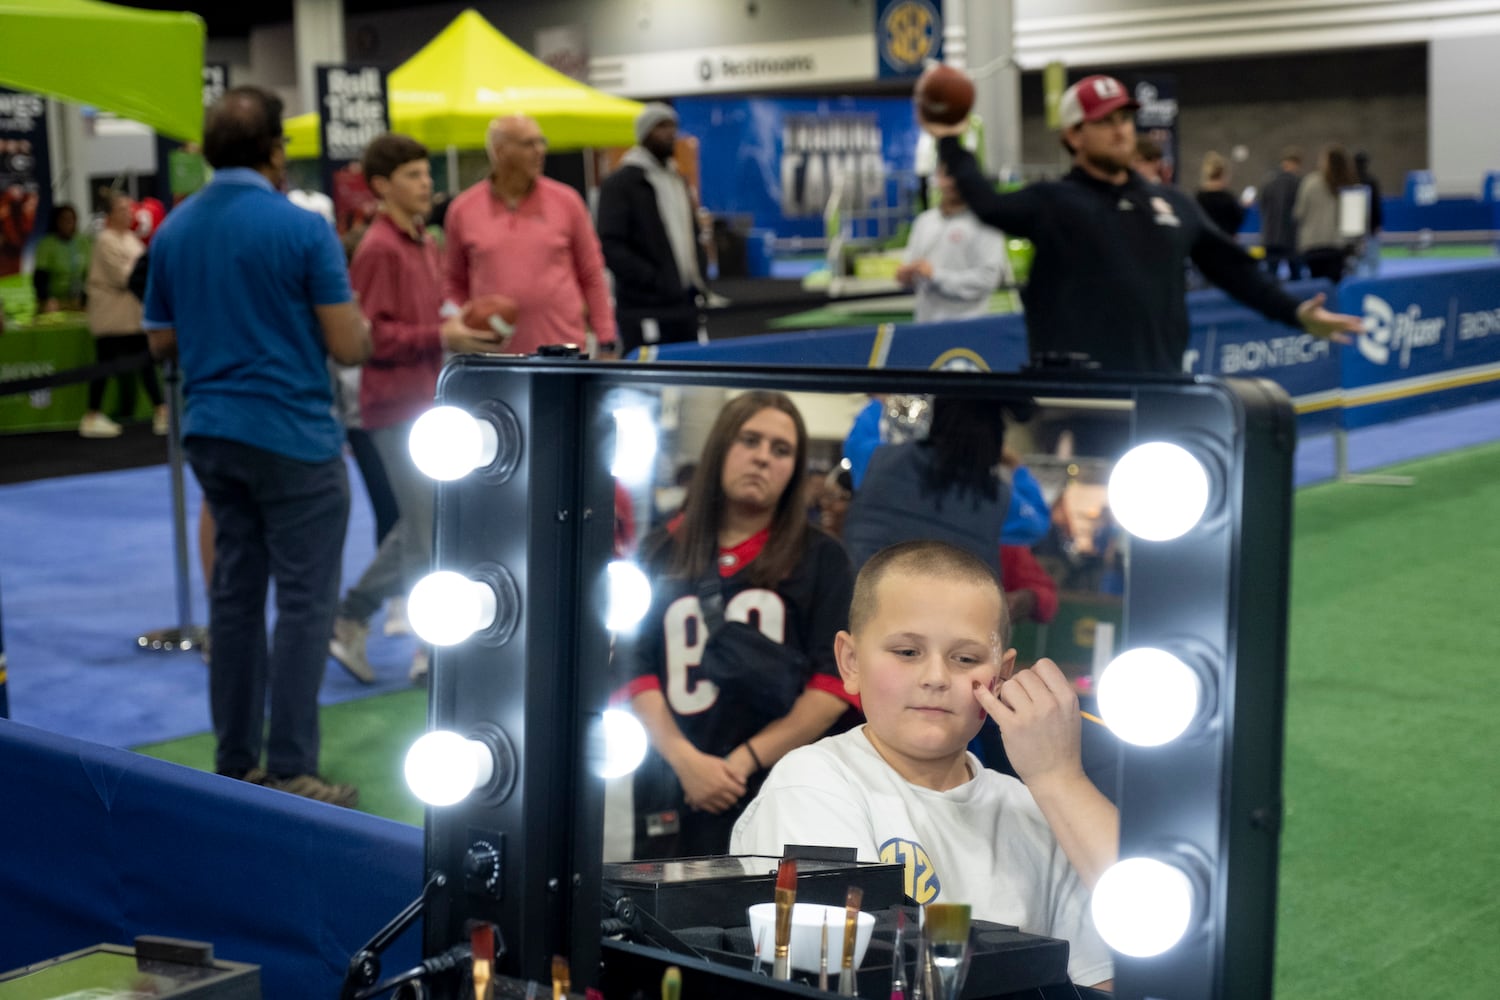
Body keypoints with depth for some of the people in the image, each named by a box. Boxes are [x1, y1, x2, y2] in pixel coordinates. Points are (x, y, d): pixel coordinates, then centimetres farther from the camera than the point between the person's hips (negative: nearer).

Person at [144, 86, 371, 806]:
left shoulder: (173, 232, 5)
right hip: (292, 435, -6)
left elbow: (161, 342, 12)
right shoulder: (301, 229, -13)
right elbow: (350, 347, -13)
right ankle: (290, 772, -2)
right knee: (304, 602, -1)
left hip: (210, 433, 7)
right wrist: (357, 321, 9)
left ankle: (235, 763, 19)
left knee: (234, 594, 13)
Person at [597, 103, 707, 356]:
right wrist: (654, 280, -16)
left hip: (684, 306, 8)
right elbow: (611, 246, -13)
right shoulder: (620, 183, -5)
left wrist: (697, 278, 11)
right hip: (644, 311, -8)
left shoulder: (678, 181, 20)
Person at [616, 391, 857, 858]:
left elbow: (835, 687, -3)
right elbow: (635, 670, 3)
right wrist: (686, 760, -12)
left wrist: (742, 762, -11)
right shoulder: (663, 552, 12)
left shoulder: (821, 559, 6)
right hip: (671, 799, 2)